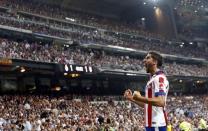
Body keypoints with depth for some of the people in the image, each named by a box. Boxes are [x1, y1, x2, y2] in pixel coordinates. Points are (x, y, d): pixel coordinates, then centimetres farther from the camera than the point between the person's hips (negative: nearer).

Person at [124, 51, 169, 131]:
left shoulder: (159, 78, -13)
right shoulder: (153, 79, 19)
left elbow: (161, 102, -26)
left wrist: (140, 98, -21)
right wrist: (132, 99, 19)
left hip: (157, 125, -10)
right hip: (151, 124, 10)